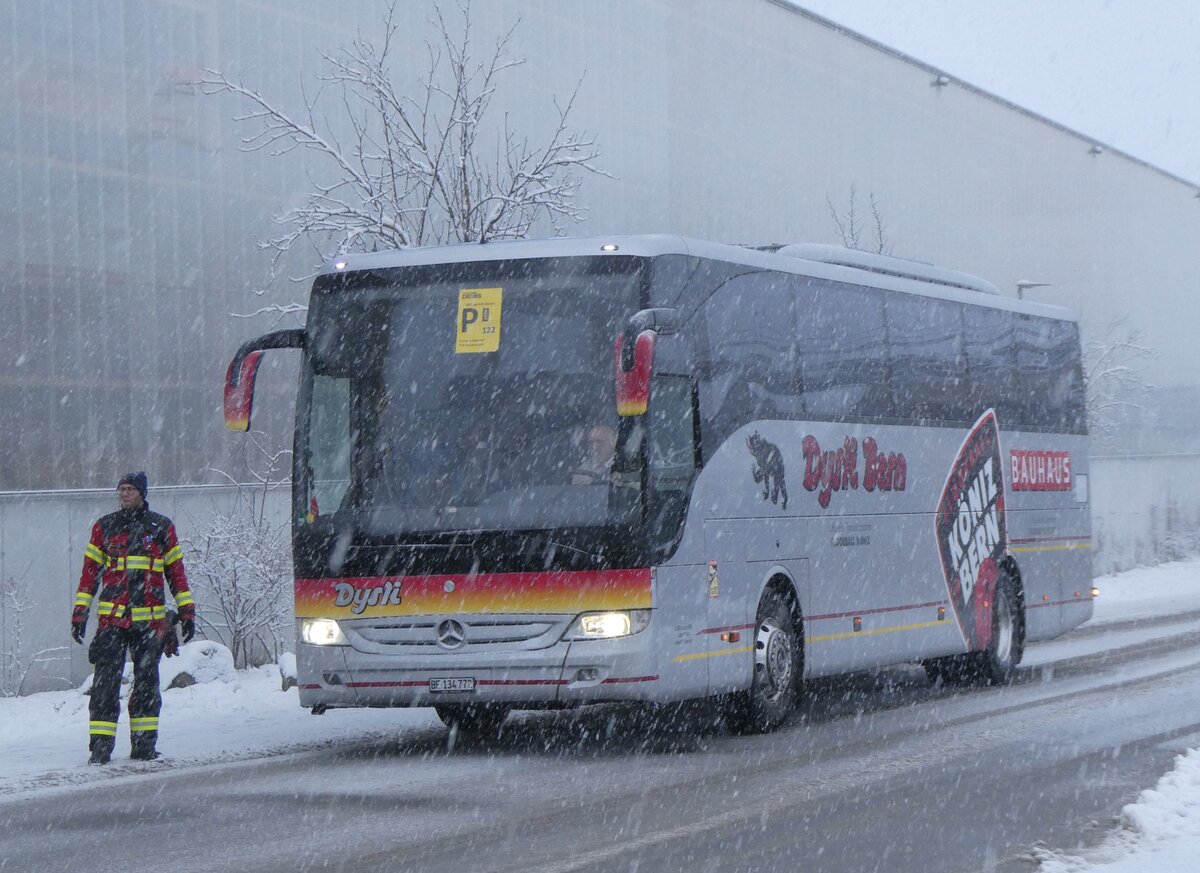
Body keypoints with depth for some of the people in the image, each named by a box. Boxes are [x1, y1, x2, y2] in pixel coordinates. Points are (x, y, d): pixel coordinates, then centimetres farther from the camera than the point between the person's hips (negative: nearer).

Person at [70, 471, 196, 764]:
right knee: (105, 681, -8)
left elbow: (176, 570, 11)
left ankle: (143, 744, 13)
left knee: (146, 681, 6)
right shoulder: (104, 527, 9)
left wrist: (186, 610, 6)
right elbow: (90, 570, 10)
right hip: (112, 617, -1)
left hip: (150, 618, 1)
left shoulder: (161, 527, 8)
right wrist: (80, 611, 3)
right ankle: (100, 745, -9)